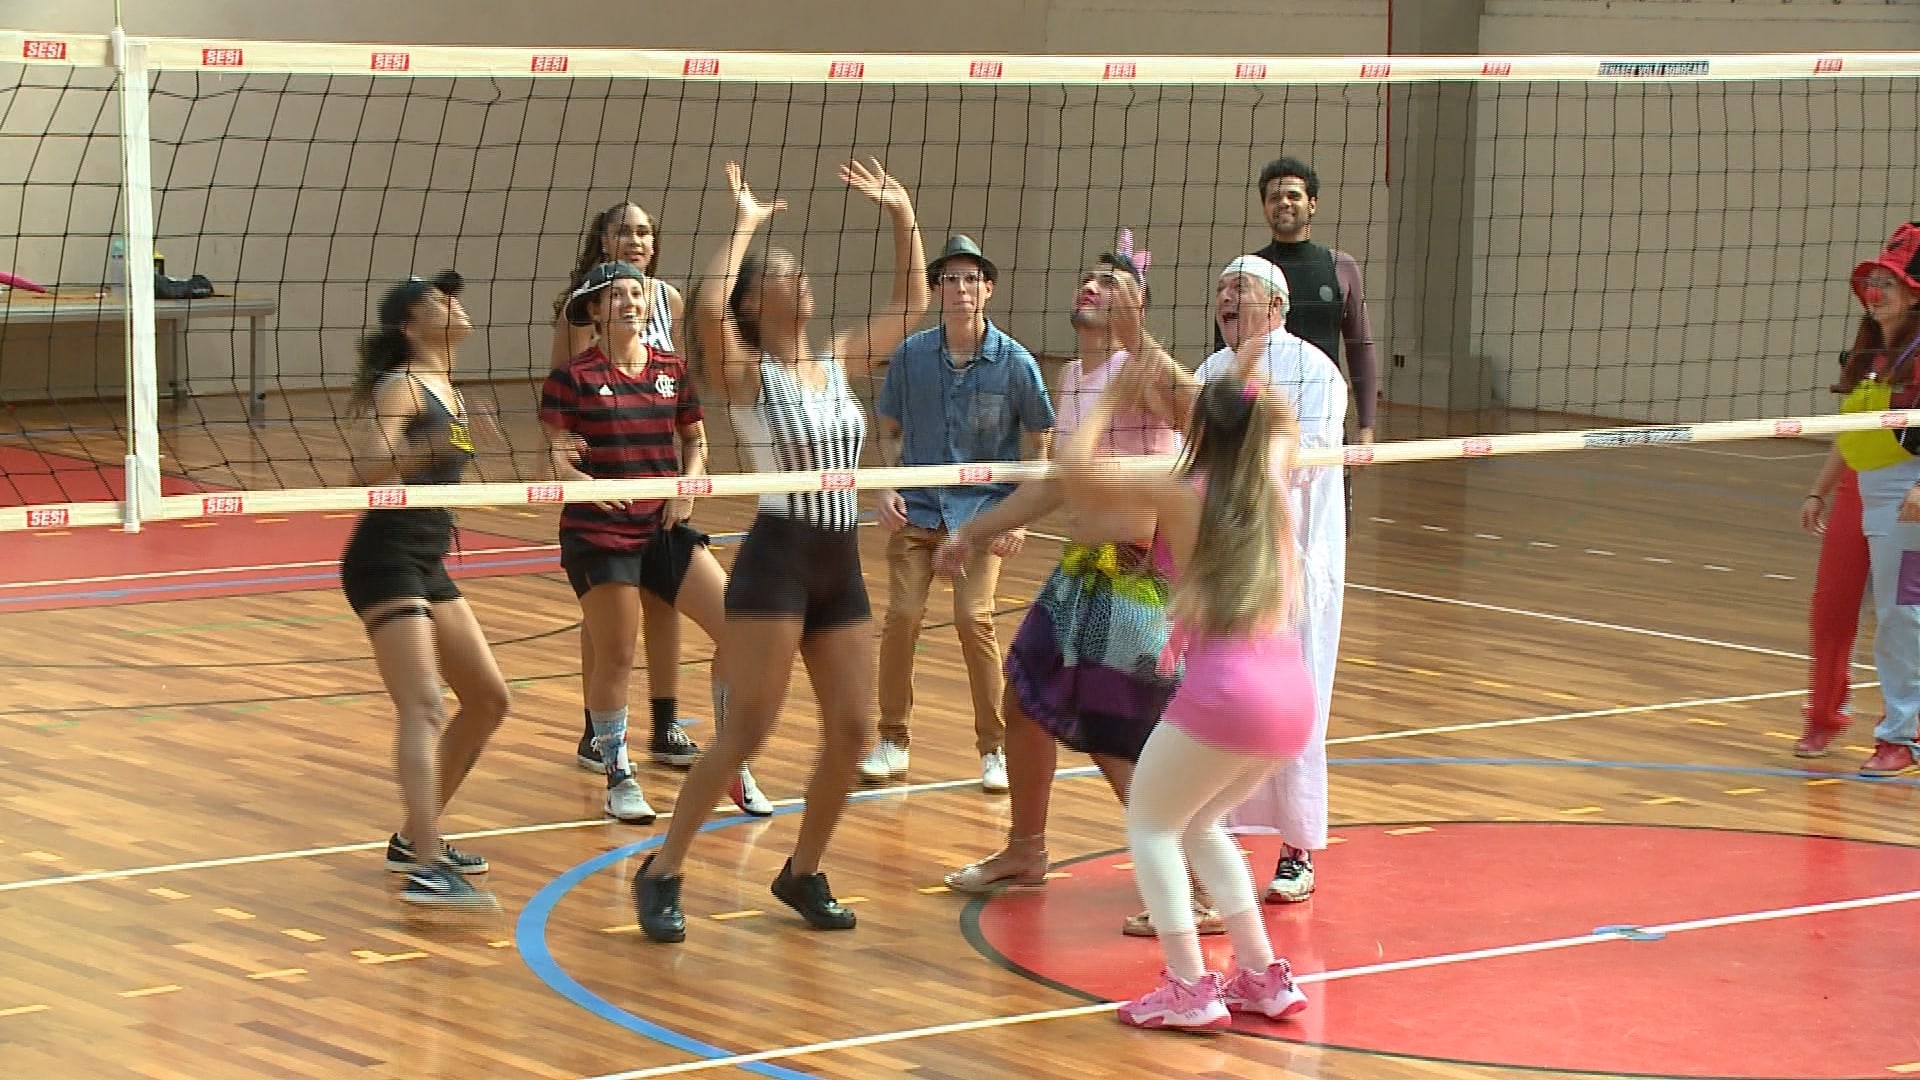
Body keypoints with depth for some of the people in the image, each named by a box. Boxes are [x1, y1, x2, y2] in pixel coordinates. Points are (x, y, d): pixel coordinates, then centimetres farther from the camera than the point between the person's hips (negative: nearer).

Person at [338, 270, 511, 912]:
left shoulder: (442, 389, 15)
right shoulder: (402, 386, -10)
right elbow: (369, 467, -26)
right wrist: (430, 447, -40)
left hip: (426, 565, 10)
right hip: (385, 563, -10)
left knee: (488, 700, 13)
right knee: (424, 710, -20)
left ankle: (415, 838, 22)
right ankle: (427, 869, -30)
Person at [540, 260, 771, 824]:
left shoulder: (672, 369, 8)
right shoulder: (573, 377, -5)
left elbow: (695, 442, 17)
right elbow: (556, 462, -7)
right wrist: (590, 484, -26)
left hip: (663, 528, 4)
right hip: (598, 534, -4)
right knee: (614, 657, -2)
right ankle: (619, 778, 17)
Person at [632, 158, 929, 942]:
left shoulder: (838, 367, 13)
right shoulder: (749, 373, -5)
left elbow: (910, 306, 20)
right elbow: (709, 310, -26)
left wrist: (902, 218, 12)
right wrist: (744, 226, -17)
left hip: (841, 567, 7)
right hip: (778, 559, -7)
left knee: (851, 730, 5)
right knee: (748, 729, -10)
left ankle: (803, 873, 21)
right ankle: (661, 875, -1)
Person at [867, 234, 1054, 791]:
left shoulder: (1015, 362, -4)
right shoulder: (911, 355, 0)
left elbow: (1037, 444, 4)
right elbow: (890, 430, 12)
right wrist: (887, 489, -3)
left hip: (983, 511, -2)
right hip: (916, 508, 2)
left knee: (974, 619, -13)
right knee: (902, 615, -7)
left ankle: (994, 748, 2)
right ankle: (892, 742, 8)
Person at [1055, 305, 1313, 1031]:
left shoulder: (1180, 496, -2)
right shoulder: (1272, 489, 13)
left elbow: (1075, 470, -4)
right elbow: (1281, 427, 36)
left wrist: (1109, 404, 8)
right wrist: (1249, 379, 41)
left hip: (1224, 685, -7)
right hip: (1291, 692, 7)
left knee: (1150, 823, 11)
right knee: (1198, 825, 25)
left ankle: (1189, 986, 0)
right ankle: (1263, 976, 21)